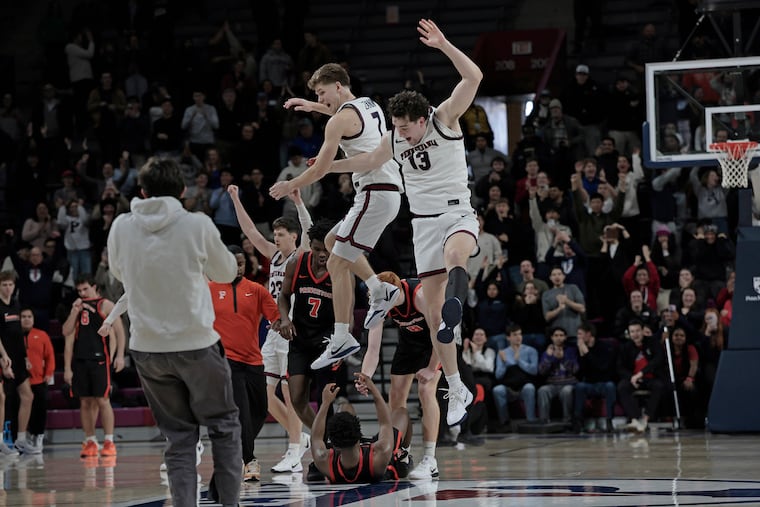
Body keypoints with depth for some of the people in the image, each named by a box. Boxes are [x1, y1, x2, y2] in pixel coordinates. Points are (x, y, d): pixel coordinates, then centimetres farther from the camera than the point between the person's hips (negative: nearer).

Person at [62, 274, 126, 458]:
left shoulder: (105, 305, 1)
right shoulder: (77, 308, 16)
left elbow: (119, 331, -4)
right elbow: (67, 333, 7)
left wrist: (119, 355, -13)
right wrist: (74, 311, -5)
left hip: (99, 359, -5)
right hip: (80, 360, 5)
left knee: (102, 400, -7)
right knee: (86, 401, 5)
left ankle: (109, 442, -5)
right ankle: (90, 442, 9)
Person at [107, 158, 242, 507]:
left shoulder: (121, 227, -1)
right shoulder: (198, 225, -8)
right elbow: (226, 273, 7)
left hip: (147, 347, 3)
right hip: (196, 343, -3)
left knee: (178, 436, 11)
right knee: (224, 426, 13)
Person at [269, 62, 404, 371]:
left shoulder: (340, 120, -11)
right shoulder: (369, 105, 16)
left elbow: (320, 169, -11)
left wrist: (289, 186, 4)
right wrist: (312, 107, 41)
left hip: (374, 194, -10)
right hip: (390, 191, 10)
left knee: (337, 263, -7)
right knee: (333, 241, 25)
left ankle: (341, 339, -10)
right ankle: (379, 290, 18)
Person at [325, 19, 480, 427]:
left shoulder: (445, 119, -8)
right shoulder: (395, 139, 7)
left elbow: (473, 77, -22)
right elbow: (369, 161, 28)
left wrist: (443, 45, -31)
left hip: (457, 214, -5)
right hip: (424, 222, 5)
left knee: (456, 252, -45)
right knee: (432, 309, 0)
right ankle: (457, 390, 7)